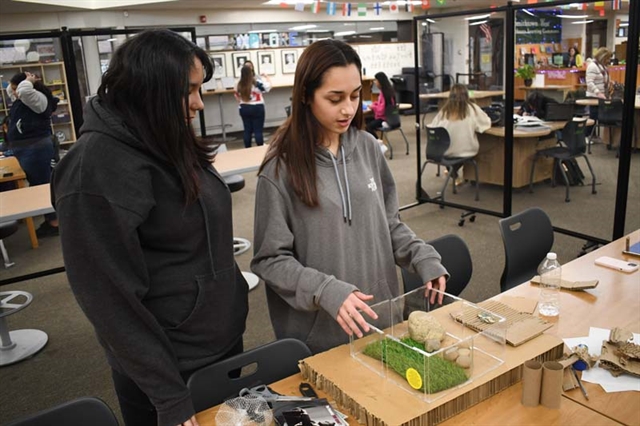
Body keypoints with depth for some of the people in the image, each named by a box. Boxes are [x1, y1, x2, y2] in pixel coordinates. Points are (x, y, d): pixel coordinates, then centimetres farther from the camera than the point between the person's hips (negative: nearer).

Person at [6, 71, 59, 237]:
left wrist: (29, 80, -12)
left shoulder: (38, 98, -13)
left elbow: (24, 90, -33)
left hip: (36, 149, -10)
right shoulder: (23, 99, 16)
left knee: (42, 186, -6)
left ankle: (54, 223, 0)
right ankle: (49, 219, 20)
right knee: (36, 186, 13)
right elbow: (9, 90, 34)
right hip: (25, 150, 10)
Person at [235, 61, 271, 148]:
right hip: (257, 108, -4)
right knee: (258, 130, 0)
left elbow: (237, 97, 11)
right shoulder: (257, 83, -14)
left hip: (244, 109, 4)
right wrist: (266, 77, 12)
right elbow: (268, 87, -4)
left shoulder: (239, 85, -1)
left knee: (247, 130, 10)